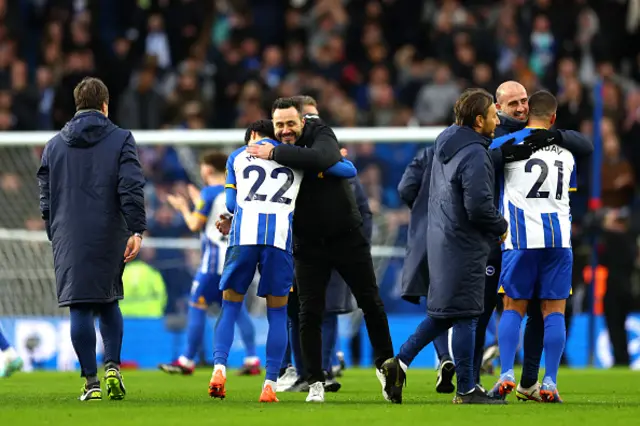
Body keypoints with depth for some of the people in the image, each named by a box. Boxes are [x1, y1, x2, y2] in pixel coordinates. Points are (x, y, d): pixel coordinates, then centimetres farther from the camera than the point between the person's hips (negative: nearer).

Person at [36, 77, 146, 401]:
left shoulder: (54, 145, 10)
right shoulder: (120, 140, 2)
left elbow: (45, 195, 12)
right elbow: (131, 188, -8)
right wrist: (137, 230, -8)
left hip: (69, 239, 1)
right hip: (109, 237, -1)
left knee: (79, 307, 1)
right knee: (108, 302, 16)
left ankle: (91, 381, -3)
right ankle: (112, 366, -1)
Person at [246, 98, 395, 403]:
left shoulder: (321, 136, -12)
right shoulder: (271, 152, -4)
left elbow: (322, 159, -36)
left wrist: (276, 154, -35)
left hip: (346, 236, -1)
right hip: (309, 243, 2)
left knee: (370, 303, 7)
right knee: (309, 313, -2)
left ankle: (385, 363, 26)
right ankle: (315, 383, 6)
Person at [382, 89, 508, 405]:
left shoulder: (445, 145, 10)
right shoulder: (474, 154, -18)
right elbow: (479, 205, -24)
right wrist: (501, 227, -6)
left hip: (440, 240, 9)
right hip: (464, 245, -9)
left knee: (443, 313, 17)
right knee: (464, 316, -2)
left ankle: (401, 361, 10)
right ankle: (466, 389, 3)